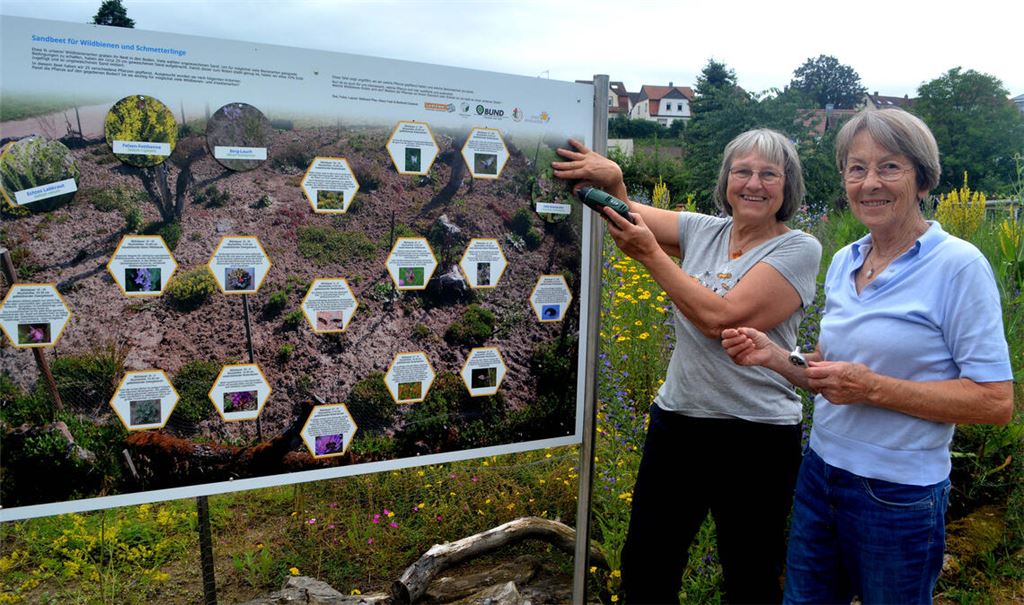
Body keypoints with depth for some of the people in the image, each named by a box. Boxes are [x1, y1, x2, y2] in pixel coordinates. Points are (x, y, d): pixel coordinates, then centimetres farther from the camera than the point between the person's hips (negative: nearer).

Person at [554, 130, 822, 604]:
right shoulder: (703, 230, 5)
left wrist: (650, 253, -19)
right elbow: (624, 216, 6)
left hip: (756, 439, -4)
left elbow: (720, 318, -22)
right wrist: (612, 182, -16)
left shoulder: (799, 249, -10)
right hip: (676, 421, 5)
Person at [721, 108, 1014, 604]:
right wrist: (774, 356, -5)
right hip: (820, 473, 6)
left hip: (899, 497, -5)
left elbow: (996, 402, -15)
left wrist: (873, 388, -23)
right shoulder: (843, 262, 4)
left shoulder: (958, 266, -14)